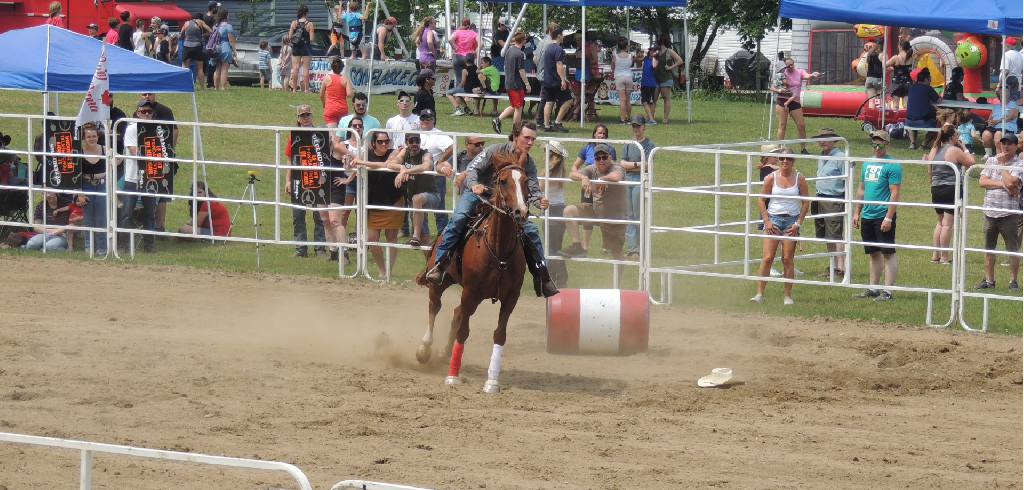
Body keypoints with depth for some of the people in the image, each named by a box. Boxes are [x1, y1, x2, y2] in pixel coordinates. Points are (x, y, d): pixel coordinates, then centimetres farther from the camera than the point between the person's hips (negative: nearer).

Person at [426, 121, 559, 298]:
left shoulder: (528, 164, -3)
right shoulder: (496, 150, -16)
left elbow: (533, 190, -7)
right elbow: (473, 168, -20)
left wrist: (539, 201, -31)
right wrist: (474, 185, -41)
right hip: (478, 194, -4)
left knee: (531, 231, -8)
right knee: (458, 219, -31)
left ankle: (542, 278, 1)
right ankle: (439, 265, -27)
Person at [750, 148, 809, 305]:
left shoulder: (799, 178, 0)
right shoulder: (772, 177, -1)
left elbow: (805, 202, 5)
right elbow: (761, 200, 3)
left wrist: (798, 223, -3)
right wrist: (767, 221, -5)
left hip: (792, 221, 0)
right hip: (773, 219, 0)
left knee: (788, 259, 1)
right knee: (767, 258, -7)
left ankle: (788, 295, 8)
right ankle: (760, 293, -4)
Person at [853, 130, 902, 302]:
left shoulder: (892, 165, -9)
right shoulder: (867, 164, 13)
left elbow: (894, 194, -13)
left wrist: (888, 218, -18)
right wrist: (857, 212, 16)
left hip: (883, 216, -8)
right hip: (867, 216, 8)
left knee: (888, 253, -4)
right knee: (873, 254, 13)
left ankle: (888, 291, -4)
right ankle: (873, 288, 20)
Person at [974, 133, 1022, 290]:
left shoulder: (1019, 165, -4)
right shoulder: (991, 161, 9)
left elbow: (1011, 182, -20)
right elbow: (982, 181, -2)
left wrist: (1002, 164, -8)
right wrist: (1003, 185, -12)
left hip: (1009, 213, -4)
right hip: (990, 211, 4)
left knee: (1013, 249, 0)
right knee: (989, 248, 11)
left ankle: (1013, 281, 8)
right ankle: (989, 280, 20)